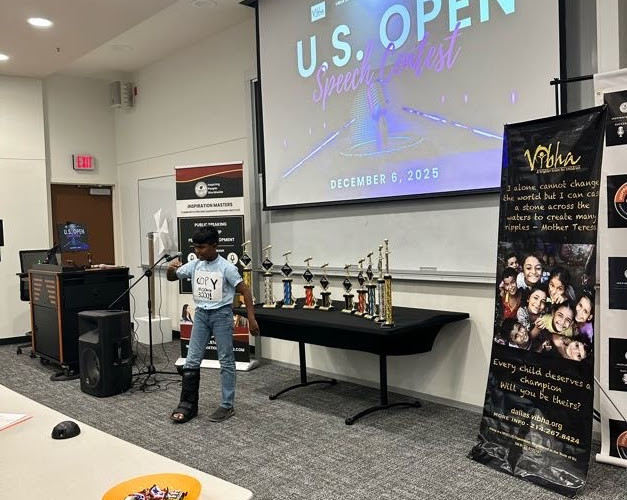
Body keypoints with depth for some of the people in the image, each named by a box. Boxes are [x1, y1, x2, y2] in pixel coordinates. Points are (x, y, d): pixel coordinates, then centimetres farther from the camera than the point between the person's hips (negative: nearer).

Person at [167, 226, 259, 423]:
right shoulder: (194, 265, 1)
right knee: (191, 361, 6)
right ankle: (188, 405, 17)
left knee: (226, 361, 4)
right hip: (201, 314, 5)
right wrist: (170, 269, -12)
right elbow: (172, 278, 12)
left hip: (221, 314, -5)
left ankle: (227, 405, 13)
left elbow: (245, 291, -12)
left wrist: (251, 319, -17)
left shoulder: (226, 267, -15)